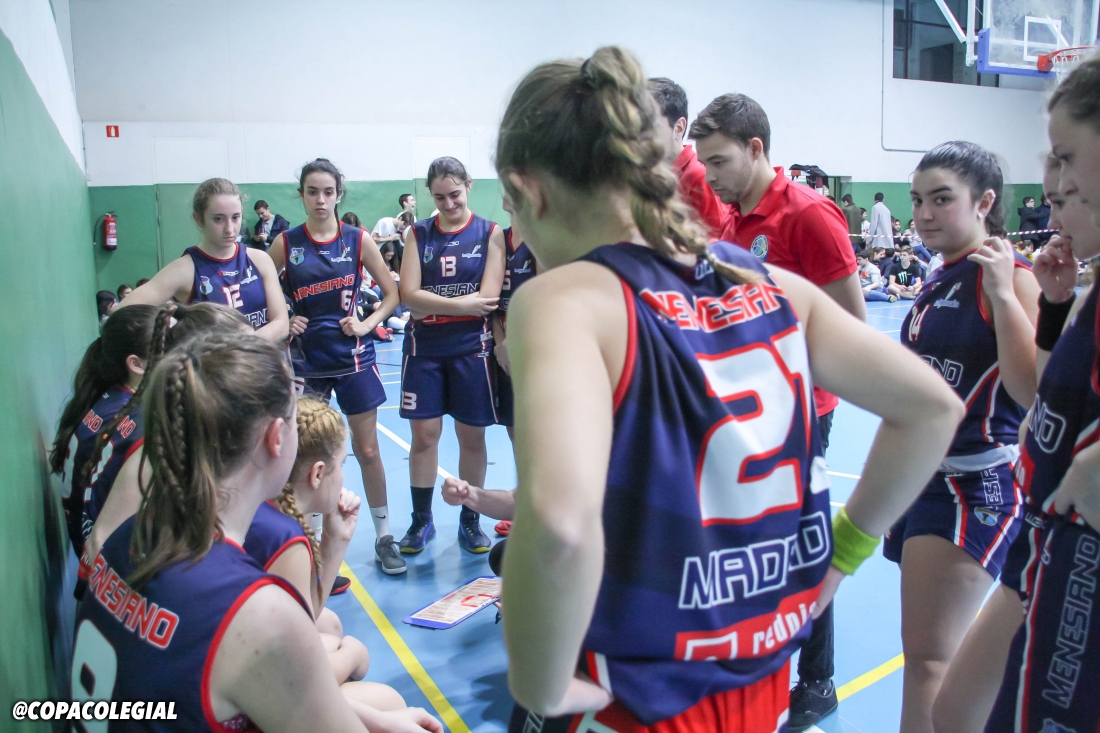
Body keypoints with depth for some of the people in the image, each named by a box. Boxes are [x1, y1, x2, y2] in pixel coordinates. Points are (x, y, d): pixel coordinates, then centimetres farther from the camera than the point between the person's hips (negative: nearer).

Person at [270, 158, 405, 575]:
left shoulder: (356, 239, -2)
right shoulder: (286, 243, -1)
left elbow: (392, 293, 3)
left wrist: (367, 324, -10)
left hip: (352, 357, 0)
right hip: (306, 360, 1)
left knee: (367, 451, 4)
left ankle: (384, 537, 17)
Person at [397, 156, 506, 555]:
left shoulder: (489, 233, -1)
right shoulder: (418, 233, 4)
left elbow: (488, 296, -10)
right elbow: (408, 294, -6)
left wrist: (430, 302, -11)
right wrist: (460, 304, -15)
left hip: (471, 347, -1)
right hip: (424, 347, 1)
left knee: (472, 436, 6)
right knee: (423, 435, 4)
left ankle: (470, 521, 23)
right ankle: (421, 521, 20)